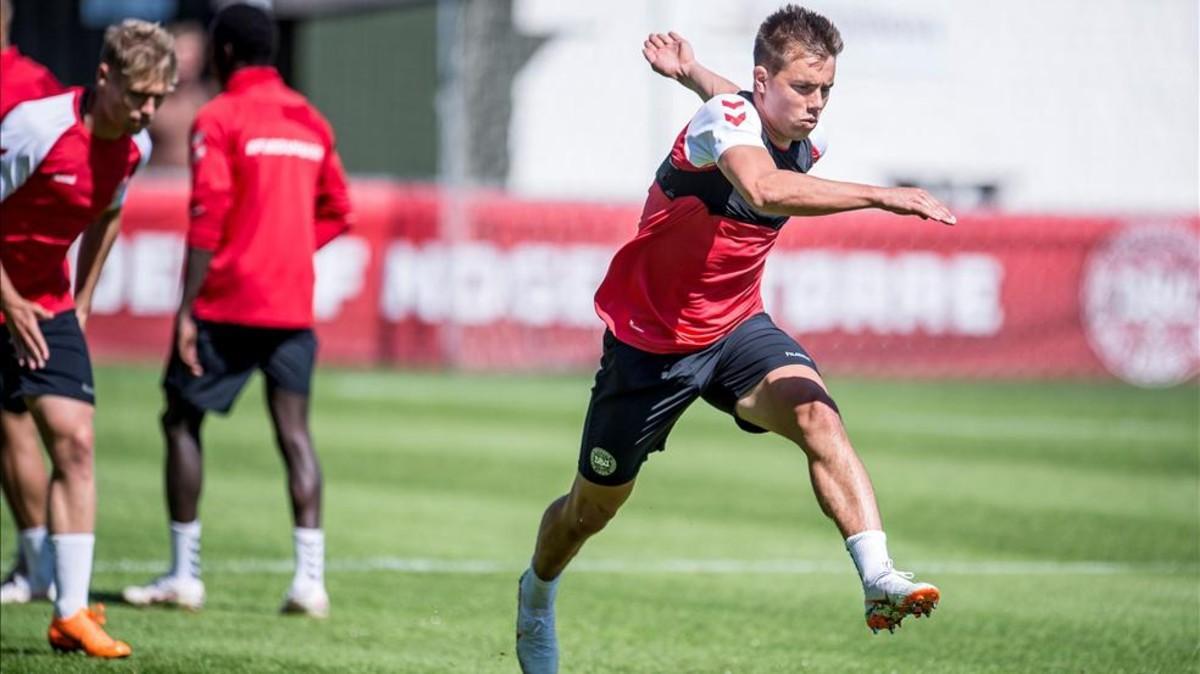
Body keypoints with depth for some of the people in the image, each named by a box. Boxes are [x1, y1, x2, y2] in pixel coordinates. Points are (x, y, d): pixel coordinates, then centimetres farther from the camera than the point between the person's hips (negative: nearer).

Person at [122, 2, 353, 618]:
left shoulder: (219, 118, -7)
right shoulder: (309, 120, 12)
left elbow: (207, 219, -13)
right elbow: (336, 212, 18)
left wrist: (187, 310, -12)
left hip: (229, 302, -5)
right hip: (294, 305, 5)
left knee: (181, 422, 8)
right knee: (294, 432, 2)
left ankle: (183, 575, 7)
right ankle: (310, 579, -8)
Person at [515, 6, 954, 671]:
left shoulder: (801, 146, -5)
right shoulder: (723, 119, -27)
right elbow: (763, 189, -50)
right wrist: (879, 196, -55)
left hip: (736, 329, 4)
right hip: (649, 340, -4)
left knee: (816, 414, -28)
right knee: (593, 506, 14)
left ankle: (879, 578, -39)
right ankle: (537, 591, 46)